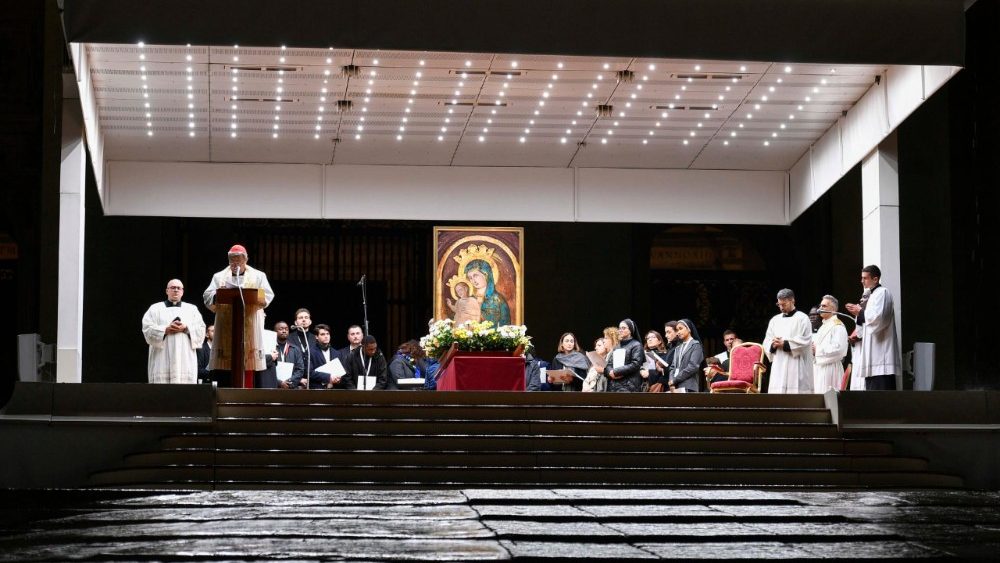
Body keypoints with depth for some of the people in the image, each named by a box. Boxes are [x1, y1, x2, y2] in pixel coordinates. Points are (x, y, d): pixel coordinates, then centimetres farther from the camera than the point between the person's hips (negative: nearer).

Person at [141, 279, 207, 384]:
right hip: (162, 359, -1)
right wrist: (166, 330, -11)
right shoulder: (155, 308, 14)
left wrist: (186, 328, -9)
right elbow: (147, 329, 2)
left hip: (186, 359, 1)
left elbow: (200, 330, 8)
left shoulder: (192, 309, 19)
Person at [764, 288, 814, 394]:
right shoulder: (775, 320, 17)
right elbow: (767, 342, 13)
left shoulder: (802, 319, 0)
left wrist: (785, 344, -12)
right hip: (778, 367, 5)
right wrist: (773, 345, -9)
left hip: (796, 367, -5)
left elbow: (805, 341, -9)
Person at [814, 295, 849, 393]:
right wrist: (812, 349, 6)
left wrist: (818, 349, -13)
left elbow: (838, 349, -20)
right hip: (819, 367, 9)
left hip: (830, 368, -9)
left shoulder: (838, 326, -8)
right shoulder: (823, 326, 22)